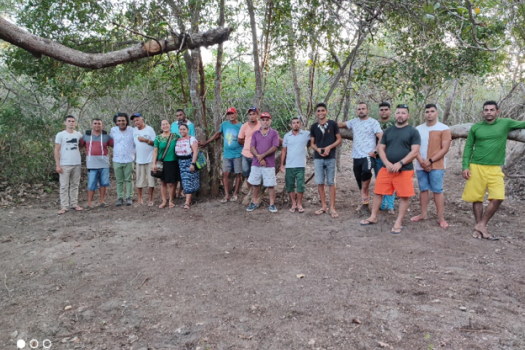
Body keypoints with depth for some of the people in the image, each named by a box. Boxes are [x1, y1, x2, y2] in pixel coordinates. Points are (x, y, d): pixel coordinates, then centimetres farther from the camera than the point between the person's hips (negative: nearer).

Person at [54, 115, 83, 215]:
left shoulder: (78, 134, 7)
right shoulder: (60, 135, -2)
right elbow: (56, 150, -3)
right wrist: (58, 165, -9)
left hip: (77, 164, 3)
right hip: (65, 165, -3)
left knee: (75, 185, 9)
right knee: (64, 186, -2)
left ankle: (74, 204, 16)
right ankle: (64, 206, 0)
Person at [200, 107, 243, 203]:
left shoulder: (240, 126, -5)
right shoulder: (224, 124, 4)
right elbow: (218, 134, 17)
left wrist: (240, 141, -22)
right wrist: (206, 142, 19)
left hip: (238, 154, -3)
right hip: (227, 154, 3)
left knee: (238, 174, 3)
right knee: (225, 174, -2)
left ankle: (235, 194, 15)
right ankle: (226, 195, 3)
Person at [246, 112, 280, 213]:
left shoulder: (274, 133, 2)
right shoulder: (255, 133, 9)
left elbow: (274, 147, -9)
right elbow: (252, 148, 0)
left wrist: (262, 155, -15)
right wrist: (259, 158, -14)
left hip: (269, 164, -3)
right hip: (256, 163, 3)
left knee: (270, 185, -1)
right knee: (255, 184, 10)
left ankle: (272, 204, 9)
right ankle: (254, 202, 24)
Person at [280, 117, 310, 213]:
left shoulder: (306, 134, 0)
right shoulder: (287, 136, 7)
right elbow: (284, 151, 9)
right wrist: (282, 164, 6)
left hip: (300, 165, -2)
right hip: (289, 166, 2)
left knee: (300, 186, -1)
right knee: (290, 186, 6)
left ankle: (299, 204, 13)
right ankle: (293, 204, 18)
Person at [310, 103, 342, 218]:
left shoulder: (333, 124, -1)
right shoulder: (313, 126, 6)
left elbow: (339, 139, 2)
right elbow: (312, 143, 11)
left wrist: (329, 147, -14)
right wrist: (318, 149, -10)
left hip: (330, 158, -2)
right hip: (318, 158, 3)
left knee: (331, 183, 1)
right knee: (320, 183, 4)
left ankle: (332, 208, 6)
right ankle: (323, 206, 15)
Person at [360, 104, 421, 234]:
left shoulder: (413, 131, 0)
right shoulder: (388, 131, 12)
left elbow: (415, 151, -8)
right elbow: (380, 148, 8)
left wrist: (400, 163, -17)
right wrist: (387, 163, -9)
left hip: (405, 170, -3)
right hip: (386, 168, 4)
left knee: (404, 196, -1)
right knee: (378, 192, 7)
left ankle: (399, 222, 11)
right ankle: (373, 217, 21)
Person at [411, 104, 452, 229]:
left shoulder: (444, 129, -3)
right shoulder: (418, 129, 9)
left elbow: (445, 149, -8)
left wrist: (430, 161, -14)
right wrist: (421, 161, -11)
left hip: (436, 166, -4)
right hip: (420, 166, 4)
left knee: (437, 191, -4)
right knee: (423, 189, 9)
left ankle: (441, 218, 1)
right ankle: (423, 214, 18)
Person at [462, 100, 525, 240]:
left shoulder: (505, 123, 5)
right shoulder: (475, 127, 4)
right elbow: (468, 147, 5)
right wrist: (465, 167, -3)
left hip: (495, 169, 0)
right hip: (476, 167, 0)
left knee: (498, 198, -11)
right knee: (477, 199, 4)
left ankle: (481, 225, 4)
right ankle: (479, 228, 16)